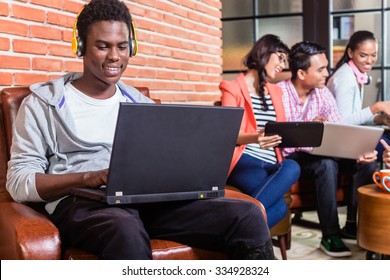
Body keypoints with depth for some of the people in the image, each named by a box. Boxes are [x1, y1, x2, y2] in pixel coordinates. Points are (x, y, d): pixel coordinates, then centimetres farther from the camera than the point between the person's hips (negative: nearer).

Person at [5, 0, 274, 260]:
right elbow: (19, 182, -1)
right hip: (81, 203, -4)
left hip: (148, 198, 4)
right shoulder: (44, 103, 8)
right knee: (127, 231, -43)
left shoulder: (140, 103, 22)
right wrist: (89, 177, -17)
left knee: (248, 216, -20)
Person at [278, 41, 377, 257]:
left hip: (315, 154, 7)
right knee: (327, 164, -35)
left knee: (367, 160, -11)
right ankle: (330, 236, -24)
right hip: (288, 159, -6)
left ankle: (353, 224, 0)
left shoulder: (323, 94, 2)